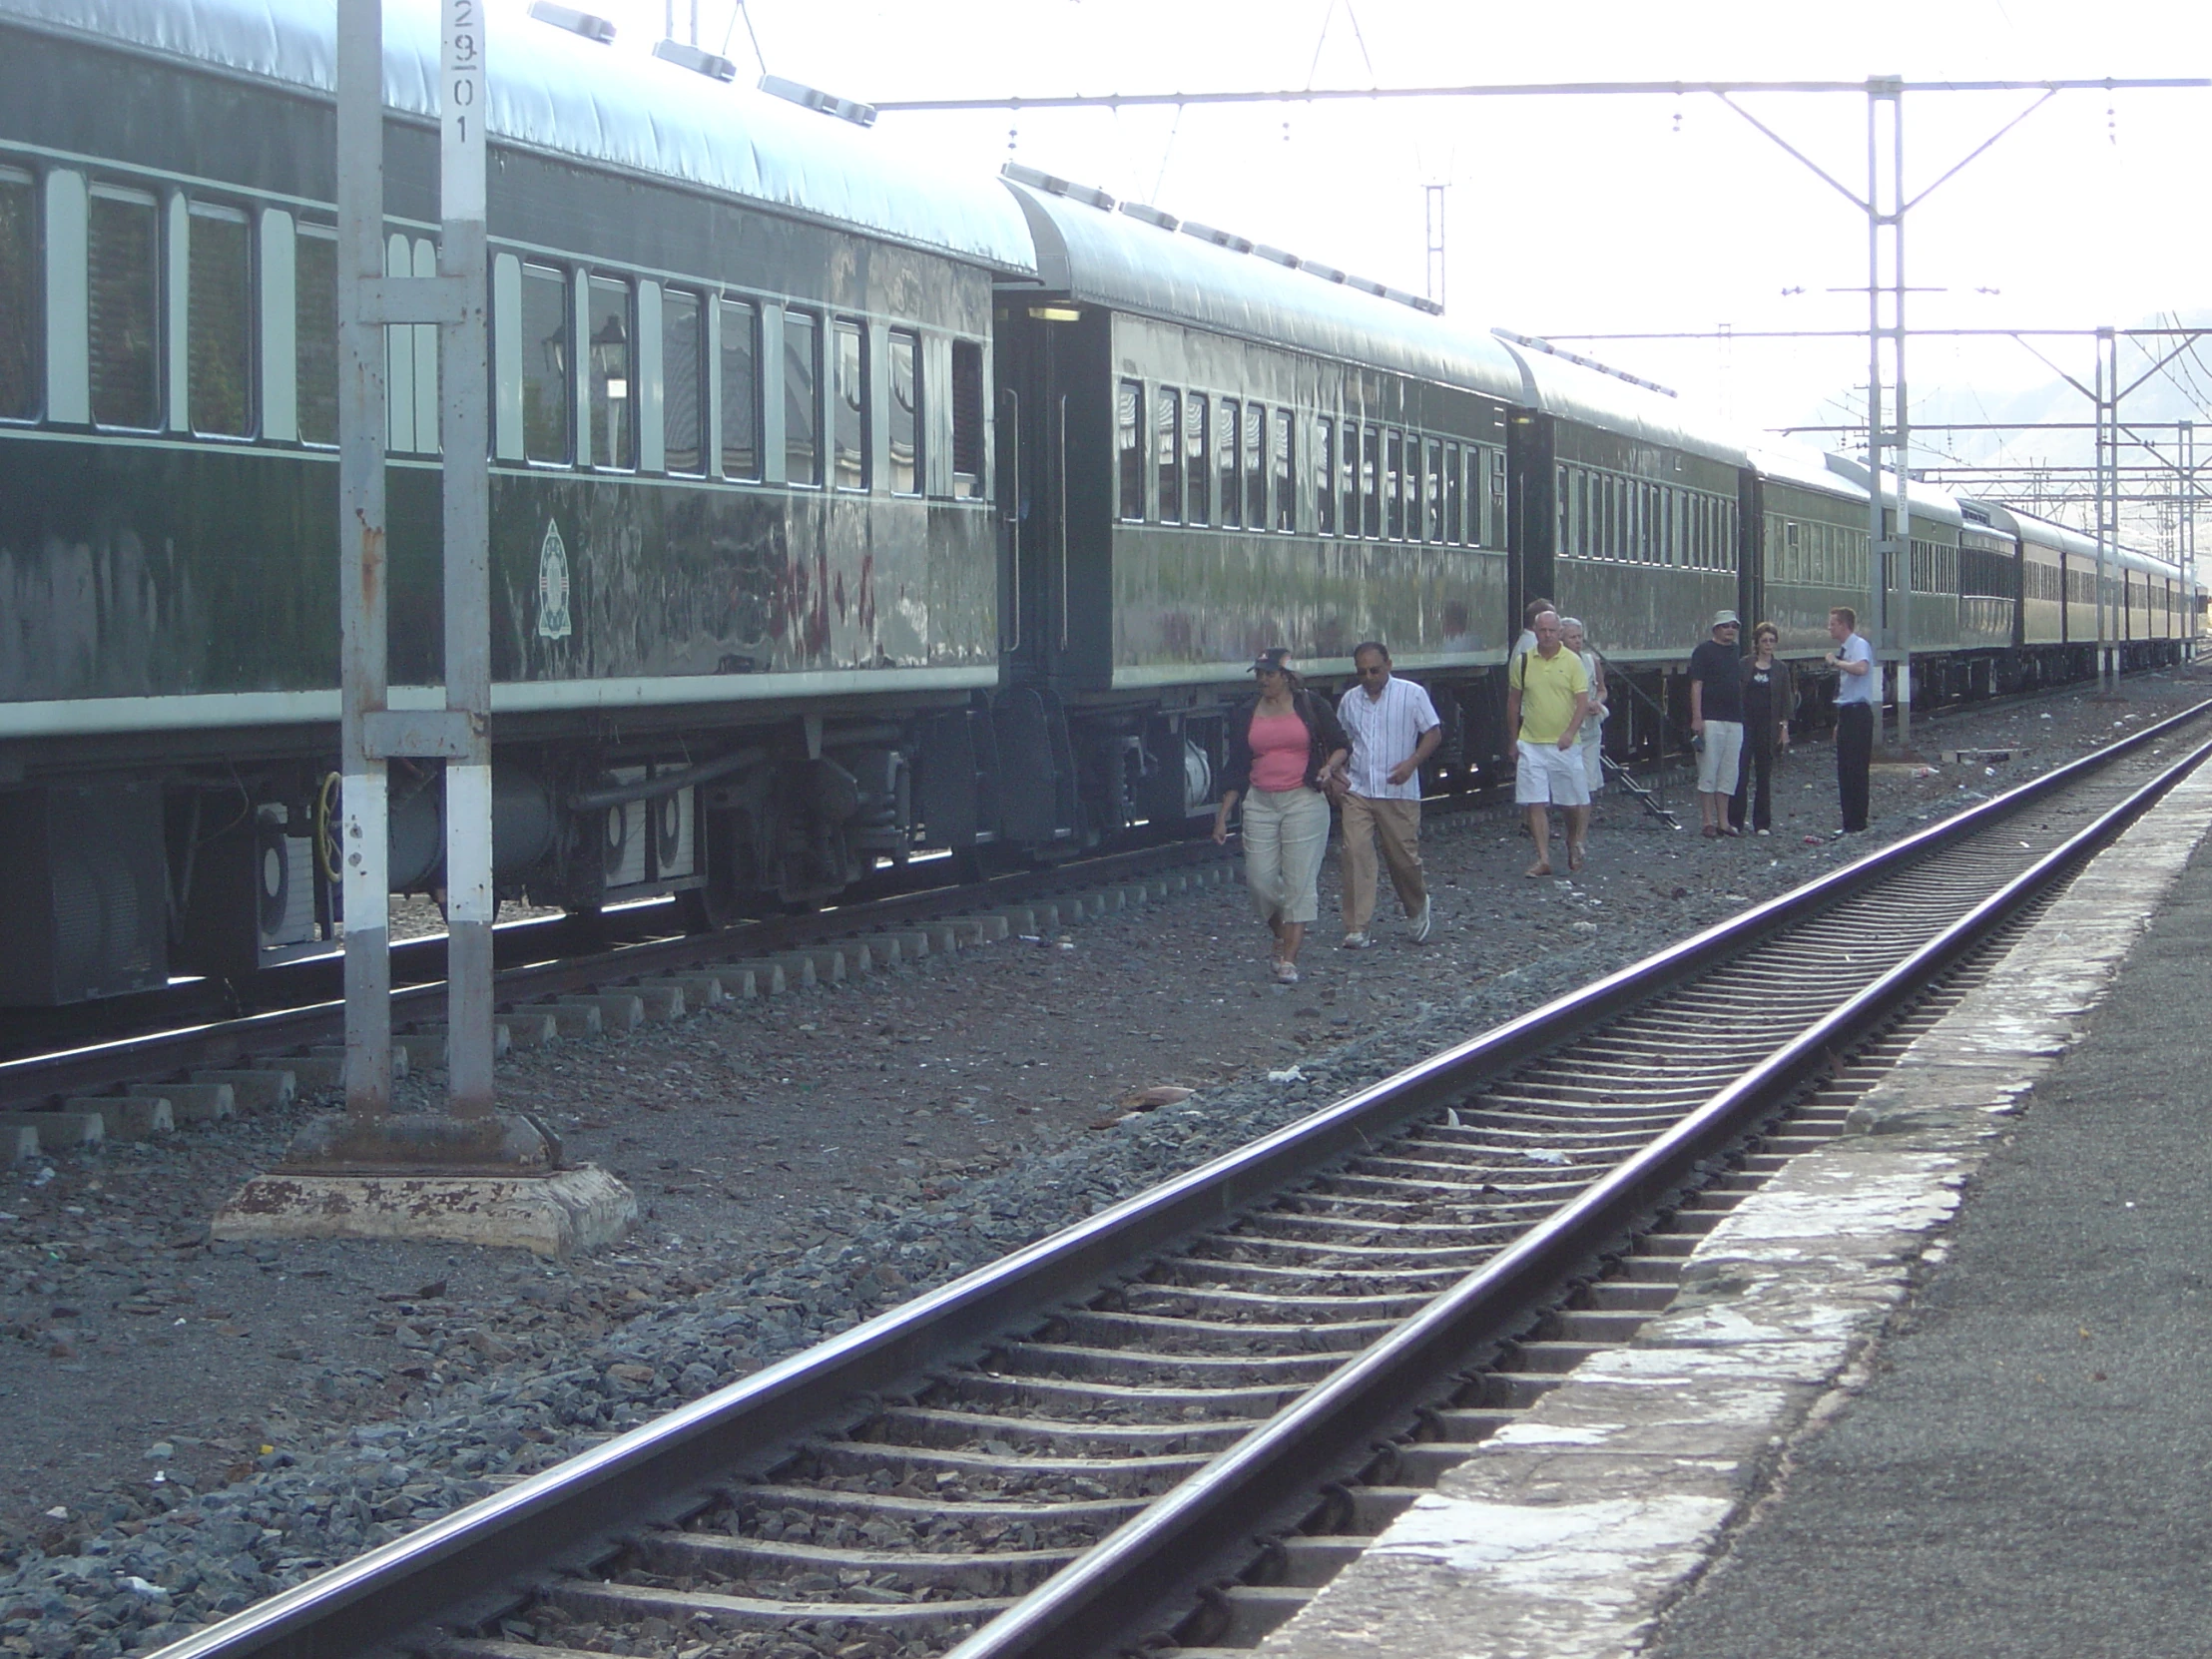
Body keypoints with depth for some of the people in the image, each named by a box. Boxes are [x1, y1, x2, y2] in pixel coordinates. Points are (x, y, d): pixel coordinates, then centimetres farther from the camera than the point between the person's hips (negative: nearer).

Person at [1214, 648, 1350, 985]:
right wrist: (1222, 815, 5)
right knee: (1259, 878, -2)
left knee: (1299, 881, -6)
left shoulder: (1312, 706, 1)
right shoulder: (1245, 716, 8)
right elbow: (1237, 769, 9)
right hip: (1260, 803, 3)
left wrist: (1329, 767, -14)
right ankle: (1281, 934, 26)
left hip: (1304, 802, -3)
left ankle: (1289, 960, -5)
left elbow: (1341, 745, 7)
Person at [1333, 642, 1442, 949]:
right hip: (1357, 792, 2)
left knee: (1404, 856, 4)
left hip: (1399, 793, -2)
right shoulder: (1349, 700, 9)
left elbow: (1433, 733, -2)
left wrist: (1412, 762, -18)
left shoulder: (1412, 694, -2)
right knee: (1355, 854, -10)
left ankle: (1416, 909, 35)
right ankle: (1356, 930, -9)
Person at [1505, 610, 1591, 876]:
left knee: (1574, 801, 6)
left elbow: (1583, 700, -7)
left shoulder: (1572, 661, -2)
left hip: (1564, 743, -1)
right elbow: (1513, 702, 14)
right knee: (1536, 804, -4)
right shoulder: (1522, 662, 4)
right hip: (1531, 744, 1)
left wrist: (1570, 732, -21)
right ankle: (1543, 859, -1)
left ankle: (1574, 844, 32)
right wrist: (1514, 740, 16)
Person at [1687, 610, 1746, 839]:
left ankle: (1723, 822, 12)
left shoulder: (1737, 652, 16)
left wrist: (1743, 715, 19)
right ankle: (1709, 822, -1)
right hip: (1710, 720, -6)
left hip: (1735, 721, 6)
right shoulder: (1704, 650, -3)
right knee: (1708, 773, -4)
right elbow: (1696, 685, -9)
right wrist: (1696, 717, -16)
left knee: (1728, 775, 7)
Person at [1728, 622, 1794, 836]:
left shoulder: (1780, 669, 6)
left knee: (1764, 775, 5)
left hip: (1769, 726, 1)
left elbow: (1786, 700, 8)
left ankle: (1762, 823, 11)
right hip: (1746, 723, -1)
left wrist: (1784, 727, 1)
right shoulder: (1744, 665, 2)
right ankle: (1734, 821, -5)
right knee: (1740, 772, -8)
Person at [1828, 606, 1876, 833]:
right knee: (1845, 770, 10)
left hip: (1858, 713, -10)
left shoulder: (1859, 645, -10)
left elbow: (1861, 668, -33)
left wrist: (1836, 662, -20)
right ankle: (1850, 824, 15)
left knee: (1856, 769, -8)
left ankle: (1856, 824, -5)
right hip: (1846, 713, 10)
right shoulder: (1844, 650, 17)